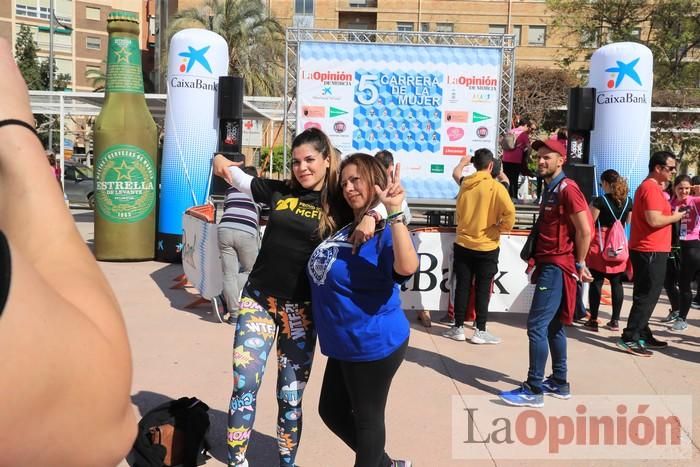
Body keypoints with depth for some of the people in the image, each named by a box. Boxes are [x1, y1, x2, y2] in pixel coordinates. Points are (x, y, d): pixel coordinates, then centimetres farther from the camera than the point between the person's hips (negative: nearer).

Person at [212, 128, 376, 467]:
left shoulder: (340, 203, -3)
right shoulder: (279, 191, 4)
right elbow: (236, 177, 15)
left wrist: (371, 215, -29)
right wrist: (220, 163, -6)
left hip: (301, 307, -1)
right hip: (258, 297, 2)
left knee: (291, 397, 8)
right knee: (244, 385, -2)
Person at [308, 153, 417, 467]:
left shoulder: (387, 232, -17)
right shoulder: (342, 227, 7)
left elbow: (407, 267, -39)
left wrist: (394, 212, -44)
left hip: (374, 343, -9)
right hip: (344, 344, 10)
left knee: (366, 417, 9)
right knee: (332, 411, 23)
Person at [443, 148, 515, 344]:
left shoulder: (464, 185, 2)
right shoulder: (496, 187, -12)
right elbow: (510, 213, -22)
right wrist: (501, 228, -7)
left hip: (463, 244, 4)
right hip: (487, 246, -3)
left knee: (462, 287, 9)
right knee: (482, 290, 4)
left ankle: (458, 328, 15)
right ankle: (480, 331, 9)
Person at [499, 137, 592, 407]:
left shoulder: (567, 189, -14)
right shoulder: (550, 189, 17)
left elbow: (585, 230, -17)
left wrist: (579, 264, -9)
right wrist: (537, 259, 11)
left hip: (557, 267, -10)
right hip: (548, 265, 10)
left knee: (536, 326, -10)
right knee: (553, 326, 14)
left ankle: (533, 390, -5)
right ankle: (559, 383, 23)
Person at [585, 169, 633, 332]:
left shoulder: (600, 200, -11)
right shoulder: (628, 201, 5)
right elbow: (629, 223, 16)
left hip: (600, 245, -4)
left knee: (596, 282, 1)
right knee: (616, 283, 7)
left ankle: (593, 320, 3)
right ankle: (615, 320, 11)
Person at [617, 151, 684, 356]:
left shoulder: (649, 187, 17)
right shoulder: (651, 188, -16)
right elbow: (654, 220, -25)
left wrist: (671, 214, 10)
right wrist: (675, 217, -10)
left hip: (647, 250, 10)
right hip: (651, 251, -10)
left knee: (645, 296, 14)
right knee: (647, 297, -8)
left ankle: (643, 335, 21)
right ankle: (628, 339, -7)